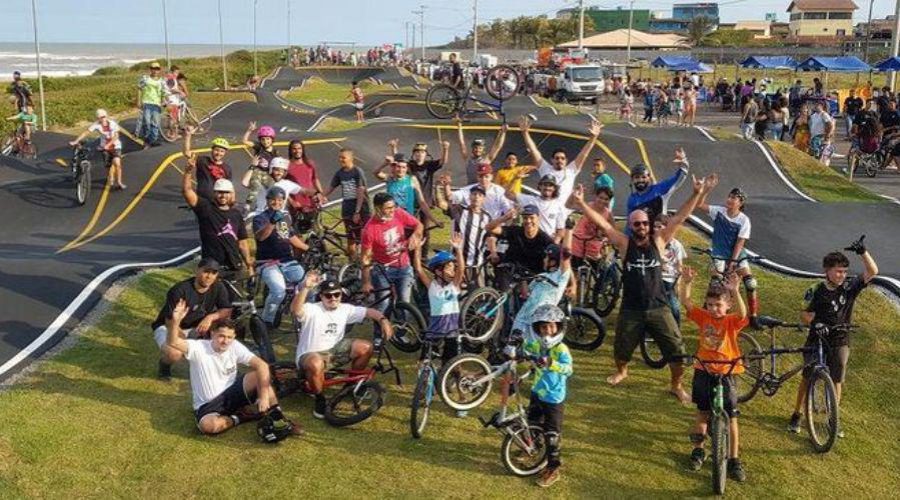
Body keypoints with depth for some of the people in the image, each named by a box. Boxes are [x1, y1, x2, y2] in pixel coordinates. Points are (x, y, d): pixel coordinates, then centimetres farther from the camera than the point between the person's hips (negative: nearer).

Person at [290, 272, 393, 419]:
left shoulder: (345, 309, -1)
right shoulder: (311, 310, -19)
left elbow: (370, 312, 3)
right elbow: (295, 310, -41)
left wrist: (383, 320, -19)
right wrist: (306, 288, -55)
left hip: (334, 351, 6)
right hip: (310, 355, -6)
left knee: (366, 347, -11)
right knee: (316, 364, -42)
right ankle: (319, 399, -13)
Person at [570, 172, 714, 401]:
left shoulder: (658, 241, -1)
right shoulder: (624, 244, -4)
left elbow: (679, 218, -6)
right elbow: (602, 223, -11)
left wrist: (696, 195, -13)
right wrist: (580, 203, -18)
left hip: (658, 308, 0)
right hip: (630, 310, 0)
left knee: (677, 350, -3)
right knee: (621, 350, 15)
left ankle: (676, 385, 21)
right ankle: (621, 371, 49)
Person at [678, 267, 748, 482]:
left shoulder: (732, 322, -10)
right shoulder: (702, 317, -2)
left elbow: (742, 314, -32)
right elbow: (686, 302, -13)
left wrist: (735, 291, -46)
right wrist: (686, 282, -30)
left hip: (725, 373, -3)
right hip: (703, 371, 3)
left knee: (731, 417, 1)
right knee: (702, 412, 17)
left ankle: (734, 460, 12)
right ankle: (698, 450, 34)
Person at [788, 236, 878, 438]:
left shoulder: (849, 287, -4)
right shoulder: (816, 291, -9)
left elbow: (872, 272, -12)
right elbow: (805, 314, -8)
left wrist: (863, 252, -22)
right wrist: (815, 323, -28)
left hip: (839, 342, 2)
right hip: (816, 340, -2)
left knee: (836, 382, 7)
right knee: (807, 379, 6)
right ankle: (796, 415, 20)